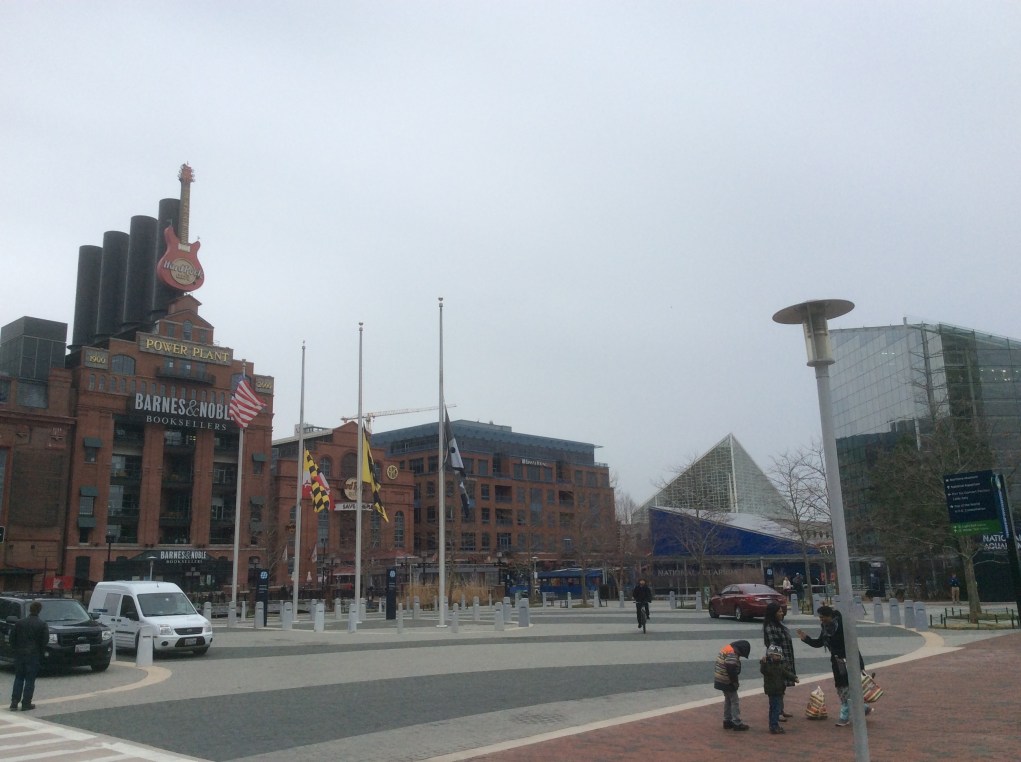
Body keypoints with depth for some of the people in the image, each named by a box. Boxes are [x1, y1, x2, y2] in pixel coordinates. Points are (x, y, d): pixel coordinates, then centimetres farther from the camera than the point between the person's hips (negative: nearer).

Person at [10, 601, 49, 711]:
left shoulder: (19, 623, 1)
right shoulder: (42, 625, -7)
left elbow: (12, 637, 3)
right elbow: (45, 640, -7)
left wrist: (15, 650, 13)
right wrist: (41, 653, 5)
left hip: (19, 654, 3)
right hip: (33, 655, -3)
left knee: (18, 679, 14)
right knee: (30, 680, 3)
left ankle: (14, 702, 9)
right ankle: (26, 703, 4)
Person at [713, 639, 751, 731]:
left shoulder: (727, 648, 11)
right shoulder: (732, 653, -21)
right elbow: (731, 670, -27)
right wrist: (736, 682, -13)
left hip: (720, 680, 10)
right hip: (727, 682, -10)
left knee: (728, 700, 20)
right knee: (735, 701, 0)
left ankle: (727, 721, 28)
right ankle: (737, 723, 5)